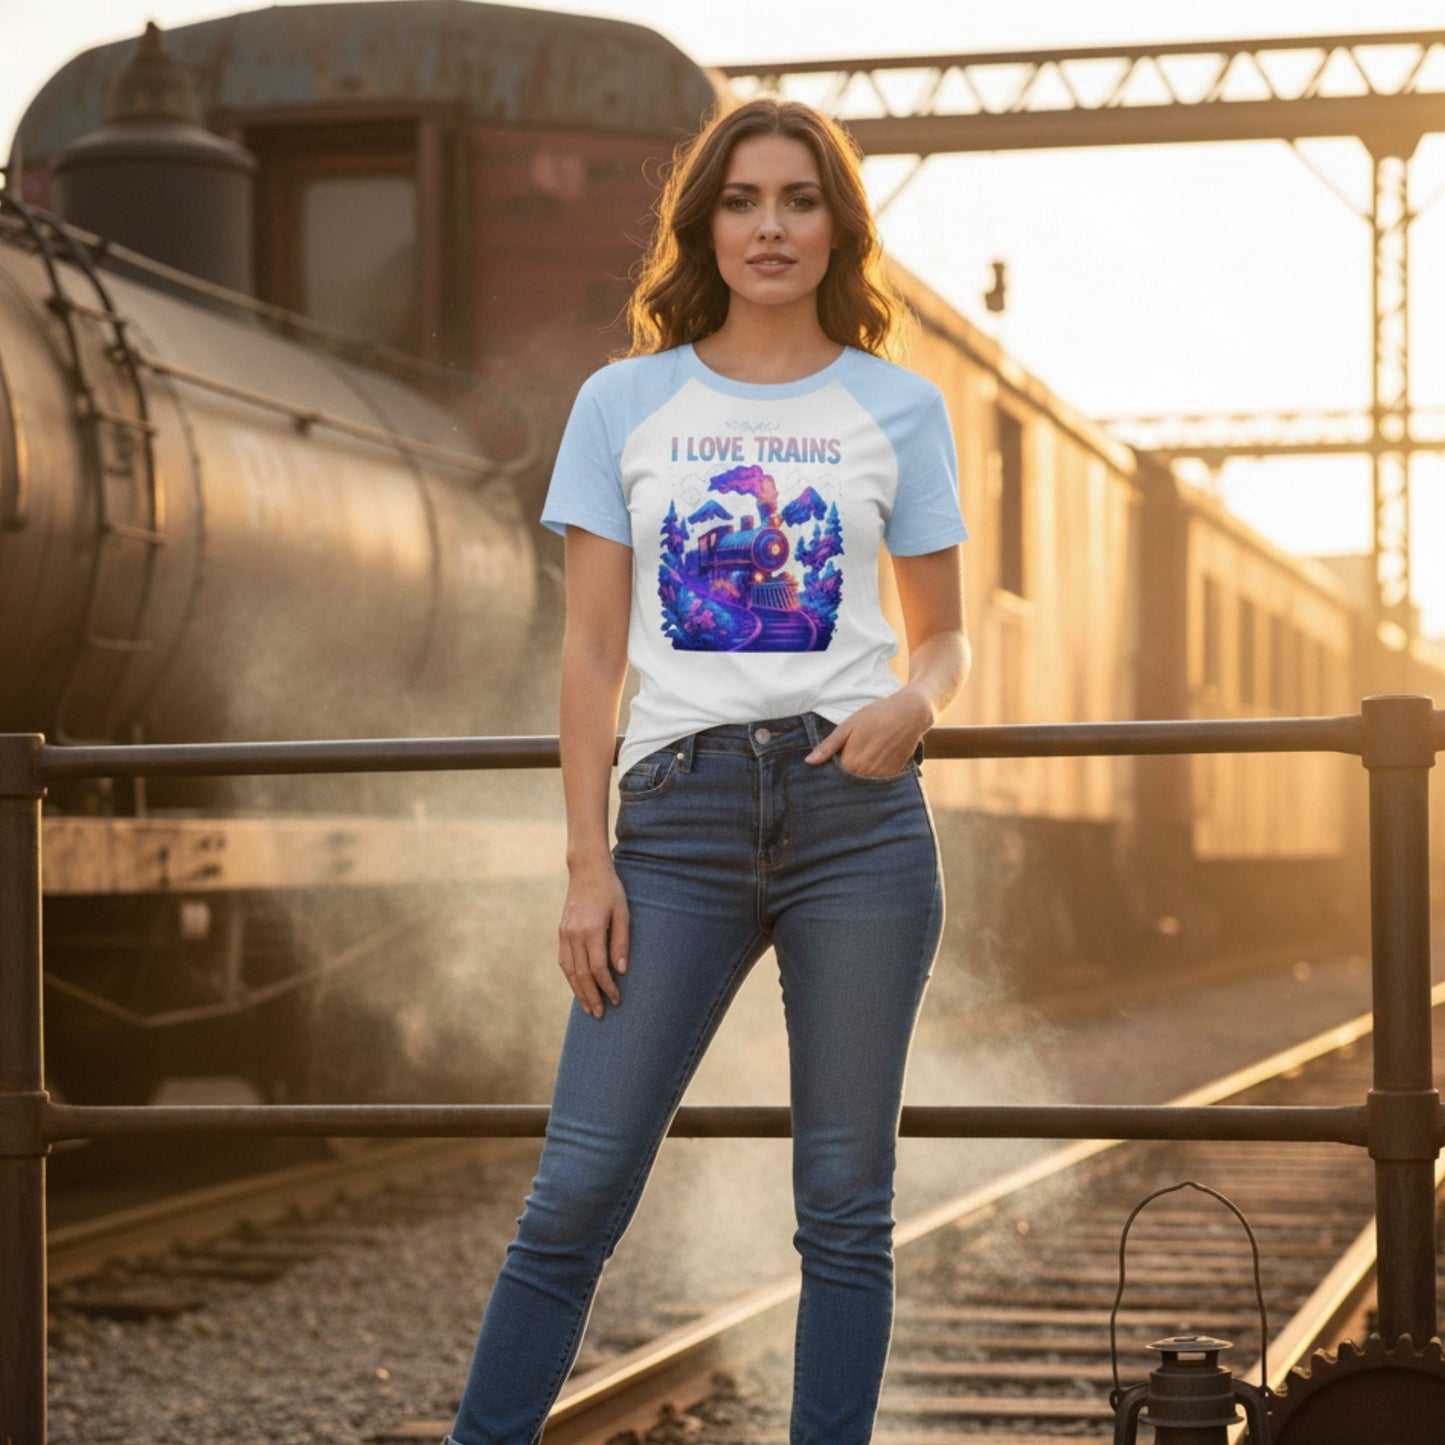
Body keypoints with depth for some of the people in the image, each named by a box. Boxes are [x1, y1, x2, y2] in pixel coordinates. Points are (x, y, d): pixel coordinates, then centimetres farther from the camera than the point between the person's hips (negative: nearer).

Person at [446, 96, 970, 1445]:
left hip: (855, 811, 1)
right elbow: (590, 651, 6)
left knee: (845, 1197, 4)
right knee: (577, 1184, -4)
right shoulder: (624, 403, 8)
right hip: (679, 813, 0)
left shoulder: (899, 408, 8)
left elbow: (943, 634, 14)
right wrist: (587, 863, -2)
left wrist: (913, 702, -9)